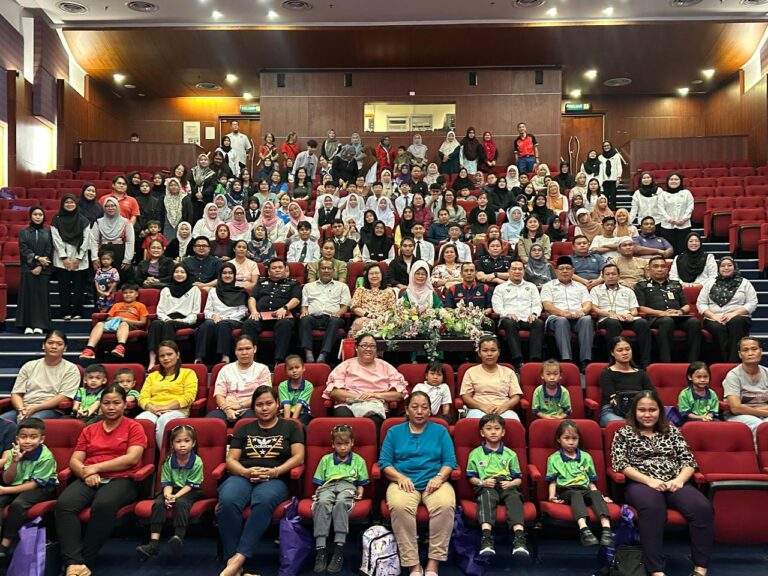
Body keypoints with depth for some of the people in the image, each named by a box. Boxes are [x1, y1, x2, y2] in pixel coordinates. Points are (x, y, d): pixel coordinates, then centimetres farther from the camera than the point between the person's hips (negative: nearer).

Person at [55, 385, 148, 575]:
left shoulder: (134, 427, 7)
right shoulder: (89, 430, 21)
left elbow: (132, 459, -7)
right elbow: (74, 461, 12)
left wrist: (96, 467, -8)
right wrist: (86, 473, -11)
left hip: (121, 480, -4)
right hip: (89, 480, 4)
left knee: (103, 505, -37)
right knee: (64, 503, -29)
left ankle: (85, 559, -24)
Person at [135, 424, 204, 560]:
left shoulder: (197, 462, -11)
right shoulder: (168, 462, -1)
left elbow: (190, 485, -11)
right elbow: (166, 483, -2)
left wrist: (176, 496, -24)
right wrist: (168, 494, -25)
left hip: (189, 492, -3)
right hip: (173, 490, 3)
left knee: (181, 503, -34)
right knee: (158, 503, -25)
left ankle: (178, 537, -46)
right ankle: (154, 543, -32)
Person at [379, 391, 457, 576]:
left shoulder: (440, 431, 15)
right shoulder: (394, 432, 14)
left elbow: (450, 461, 6)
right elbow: (384, 462, 5)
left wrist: (439, 477, -14)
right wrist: (400, 477, -13)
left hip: (434, 482, 1)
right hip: (404, 482, 0)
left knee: (446, 505, -34)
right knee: (399, 506, -36)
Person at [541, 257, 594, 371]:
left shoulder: (580, 287, 28)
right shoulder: (548, 286, 19)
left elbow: (588, 303, 13)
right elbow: (547, 306, 2)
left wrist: (583, 311, -13)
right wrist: (562, 312, -18)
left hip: (578, 318, 2)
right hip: (557, 318, -2)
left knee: (587, 319, -33)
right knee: (561, 321, -38)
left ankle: (585, 361, -39)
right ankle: (566, 360, -46)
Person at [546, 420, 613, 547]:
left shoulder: (586, 457, 21)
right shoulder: (554, 458, 13)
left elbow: (591, 481, 20)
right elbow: (552, 481, 9)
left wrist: (600, 497, 6)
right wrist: (552, 495, -9)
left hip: (584, 490, 3)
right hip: (566, 491, -2)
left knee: (596, 494, -31)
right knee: (576, 494, -36)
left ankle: (606, 528, -50)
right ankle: (584, 529, -57)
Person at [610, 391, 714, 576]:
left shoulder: (671, 430, 19)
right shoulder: (624, 433, 9)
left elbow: (688, 460, 13)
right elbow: (620, 464, -2)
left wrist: (679, 480, -9)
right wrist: (649, 480, -15)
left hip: (673, 483, 3)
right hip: (641, 484, -3)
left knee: (703, 507, -28)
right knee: (652, 507, -39)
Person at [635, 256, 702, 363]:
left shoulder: (676, 285, 33)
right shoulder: (641, 286, 21)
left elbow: (687, 305, 25)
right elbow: (641, 308, 6)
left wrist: (681, 311, 0)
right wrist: (661, 312, -9)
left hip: (679, 318, 4)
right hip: (656, 318, -3)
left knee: (695, 321, -31)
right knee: (667, 321, -40)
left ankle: (693, 362, -34)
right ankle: (665, 363, -45)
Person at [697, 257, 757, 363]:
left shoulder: (744, 283, 16)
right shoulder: (710, 283, 19)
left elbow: (752, 303, 4)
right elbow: (700, 303, 9)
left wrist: (734, 313, -11)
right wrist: (714, 316, -8)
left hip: (739, 318, -1)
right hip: (714, 319, 1)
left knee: (735, 322, -37)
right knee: (718, 328, -35)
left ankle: (734, 362, -41)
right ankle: (725, 361, -36)